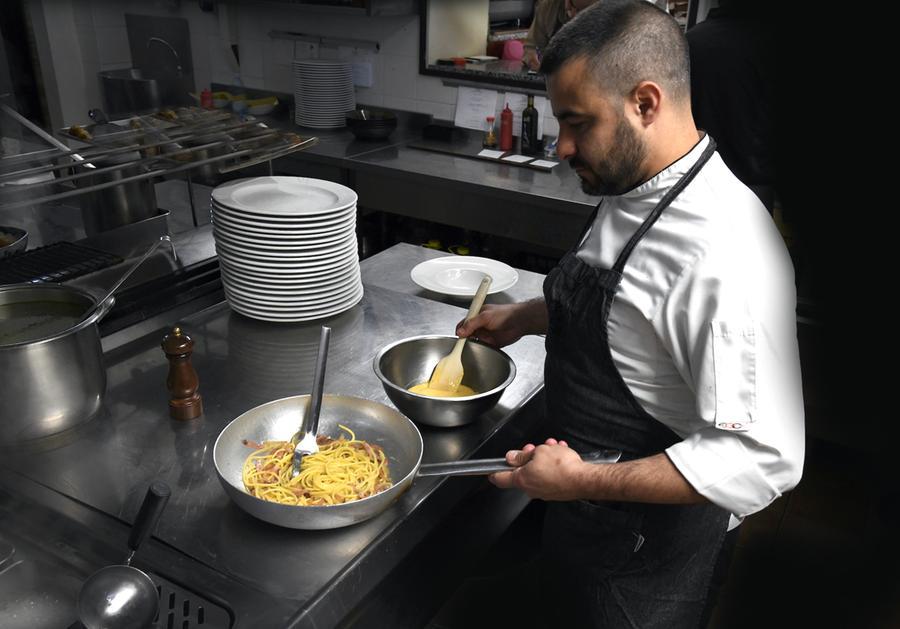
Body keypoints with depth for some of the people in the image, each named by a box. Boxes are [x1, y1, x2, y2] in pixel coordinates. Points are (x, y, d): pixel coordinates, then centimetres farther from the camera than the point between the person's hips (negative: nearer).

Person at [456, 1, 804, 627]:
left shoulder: (727, 253, -33)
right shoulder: (631, 192, -2)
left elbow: (761, 458, -32)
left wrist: (584, 483, -28)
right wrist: (523, 317, 8)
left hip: (650, 546, -8)